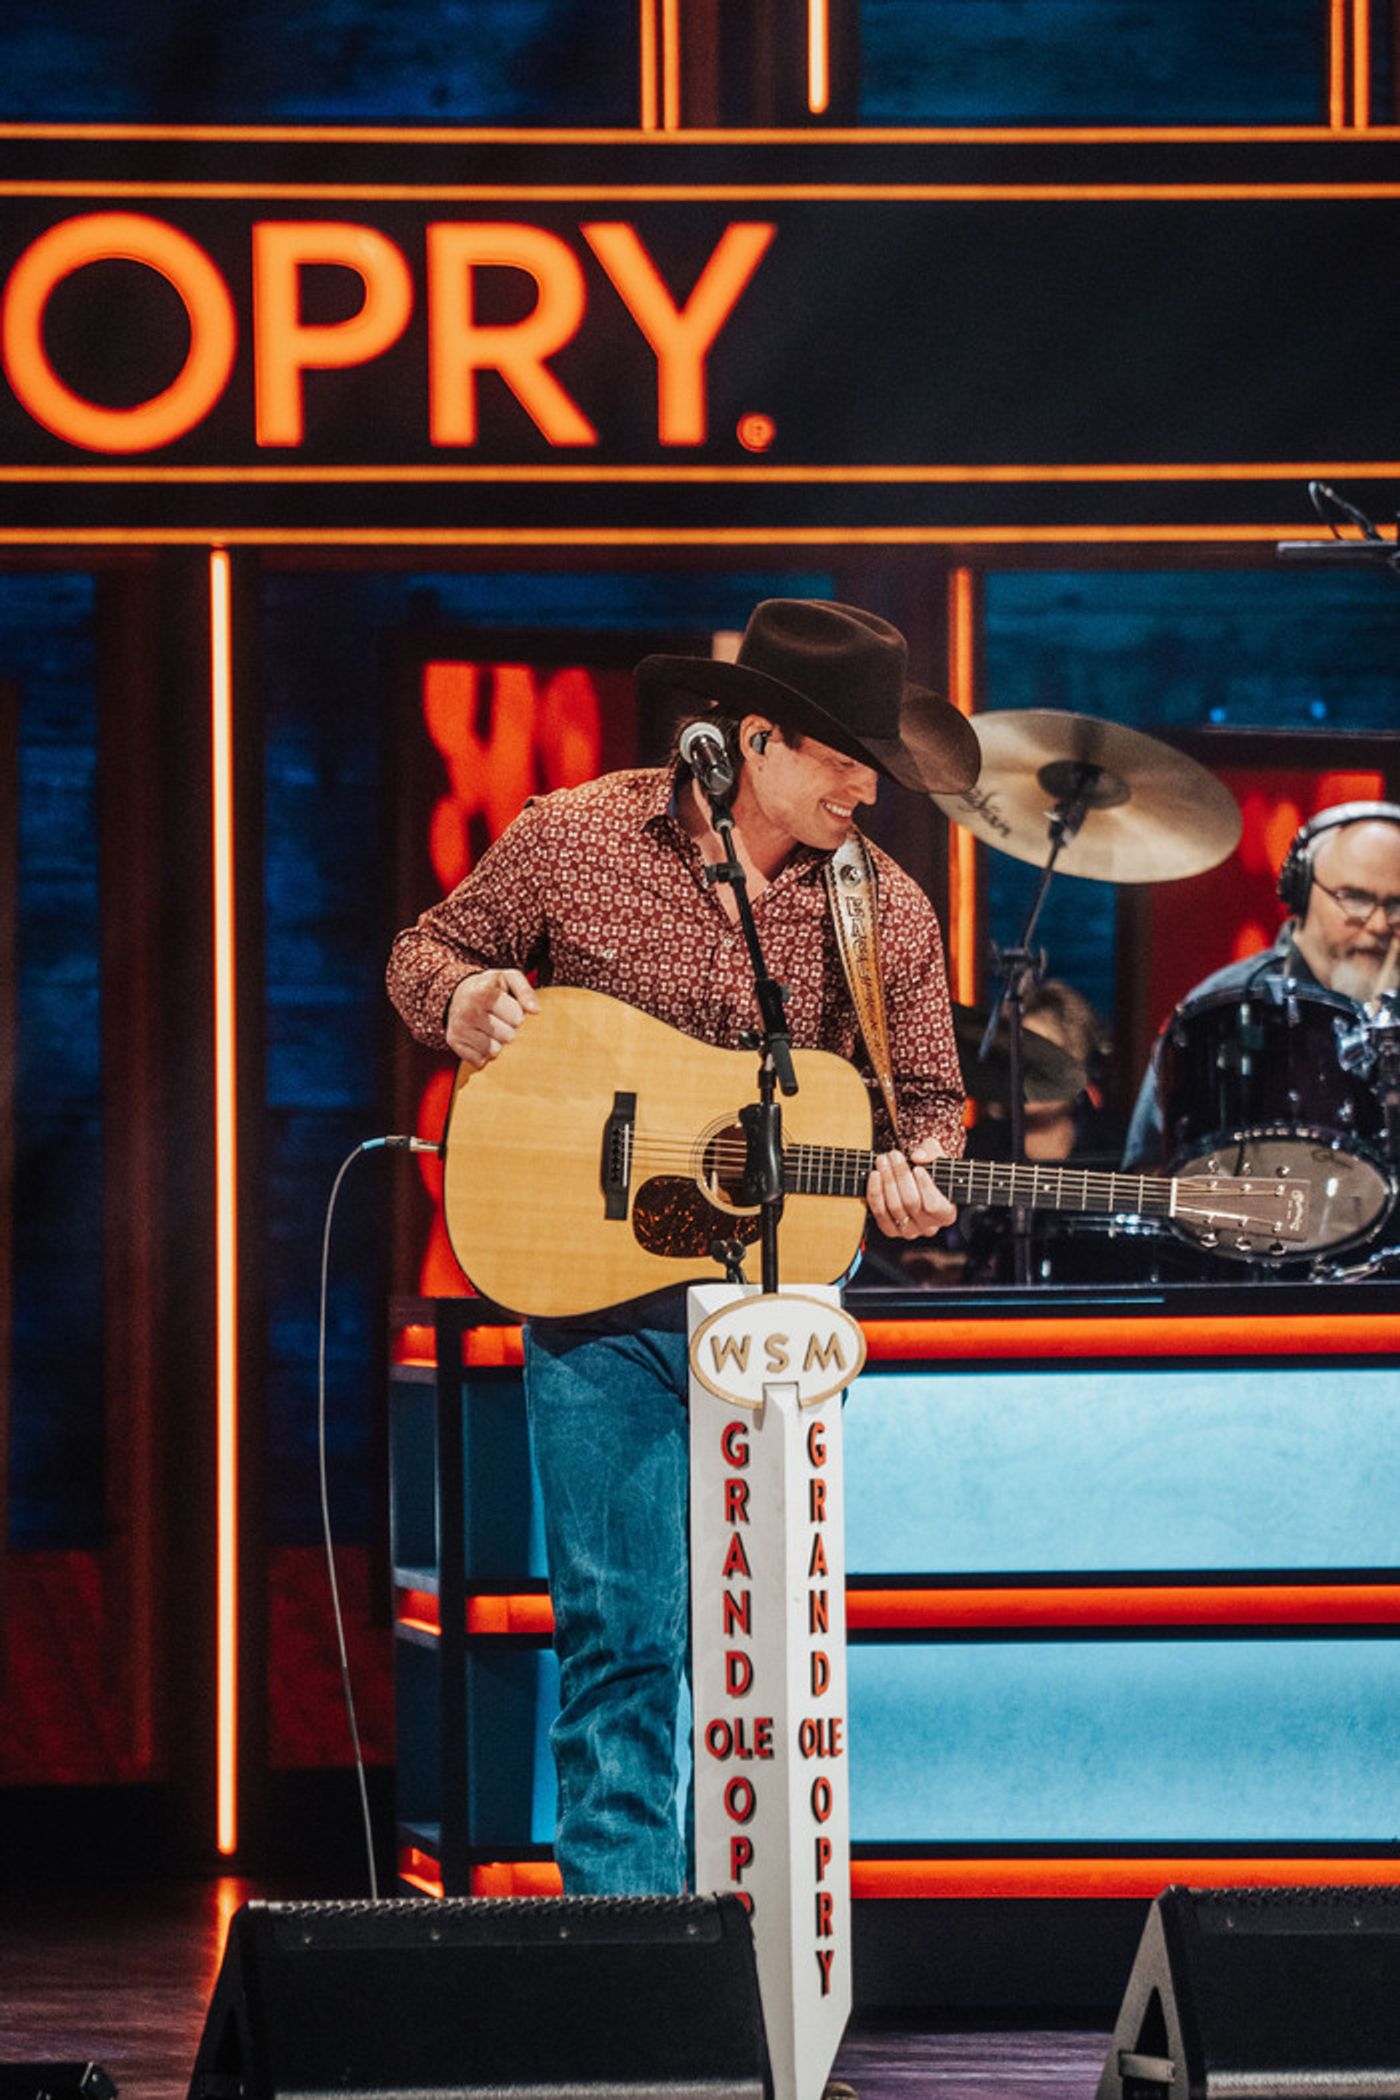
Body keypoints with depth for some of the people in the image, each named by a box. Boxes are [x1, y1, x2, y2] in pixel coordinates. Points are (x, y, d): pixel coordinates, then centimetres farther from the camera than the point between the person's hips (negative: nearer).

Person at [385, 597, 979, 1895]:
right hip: (599, 1303, -2)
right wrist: (463, 1000, -12)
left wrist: (911, 1174, -10)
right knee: (618, 1635, -4)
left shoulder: (885, 911, 3)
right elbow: (429, 951, 11)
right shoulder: (575, 839, -1)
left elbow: (927, 1094, 12)